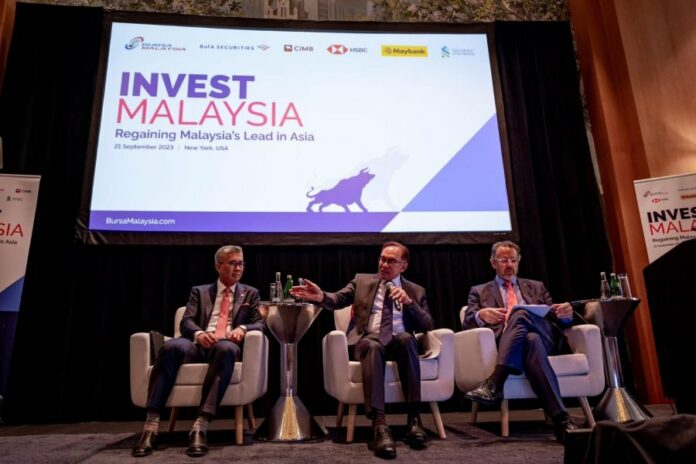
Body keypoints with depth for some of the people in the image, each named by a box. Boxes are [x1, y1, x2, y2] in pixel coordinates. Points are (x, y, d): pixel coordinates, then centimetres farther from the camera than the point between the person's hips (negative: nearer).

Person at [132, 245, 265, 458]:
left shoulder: (250, 293, 21)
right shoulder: (199, 291, 21)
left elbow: (260, 323, 10)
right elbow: (186, 321, 8)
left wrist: (243, 328, -13)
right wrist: (199, 333, -17)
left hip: (225, 346, -1)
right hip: (198, 344, 1)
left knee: (226, 349, -39)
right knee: (171, 346, -34)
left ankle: (201, 426, -44)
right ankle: (151, 425, -33)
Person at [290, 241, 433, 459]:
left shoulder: (416, 291, 18)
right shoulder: (362, 280, 17)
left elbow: (427, 325, 8)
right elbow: (338, 300, 3)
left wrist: (409, 302, -7)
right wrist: (321, 296, -20)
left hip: (399, 342, 1)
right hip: (368, 340, -1)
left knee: (406, 338, -34)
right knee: (372, 346, -37)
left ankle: (413, 417, -29)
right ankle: (379, 424, -45)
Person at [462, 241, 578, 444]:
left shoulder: (536, 287, 29)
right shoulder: (479, 291, 22)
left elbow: (557, 320, 21)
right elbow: (468, 323, 6)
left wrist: (565, 314, -5)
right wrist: (481, 315, -19)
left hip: (544, 338, 1)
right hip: (506, 344, -1)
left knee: (521, 313, -34)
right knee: (531, 340, -38)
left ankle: (494, 383, -44)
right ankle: (561, 419, -45)